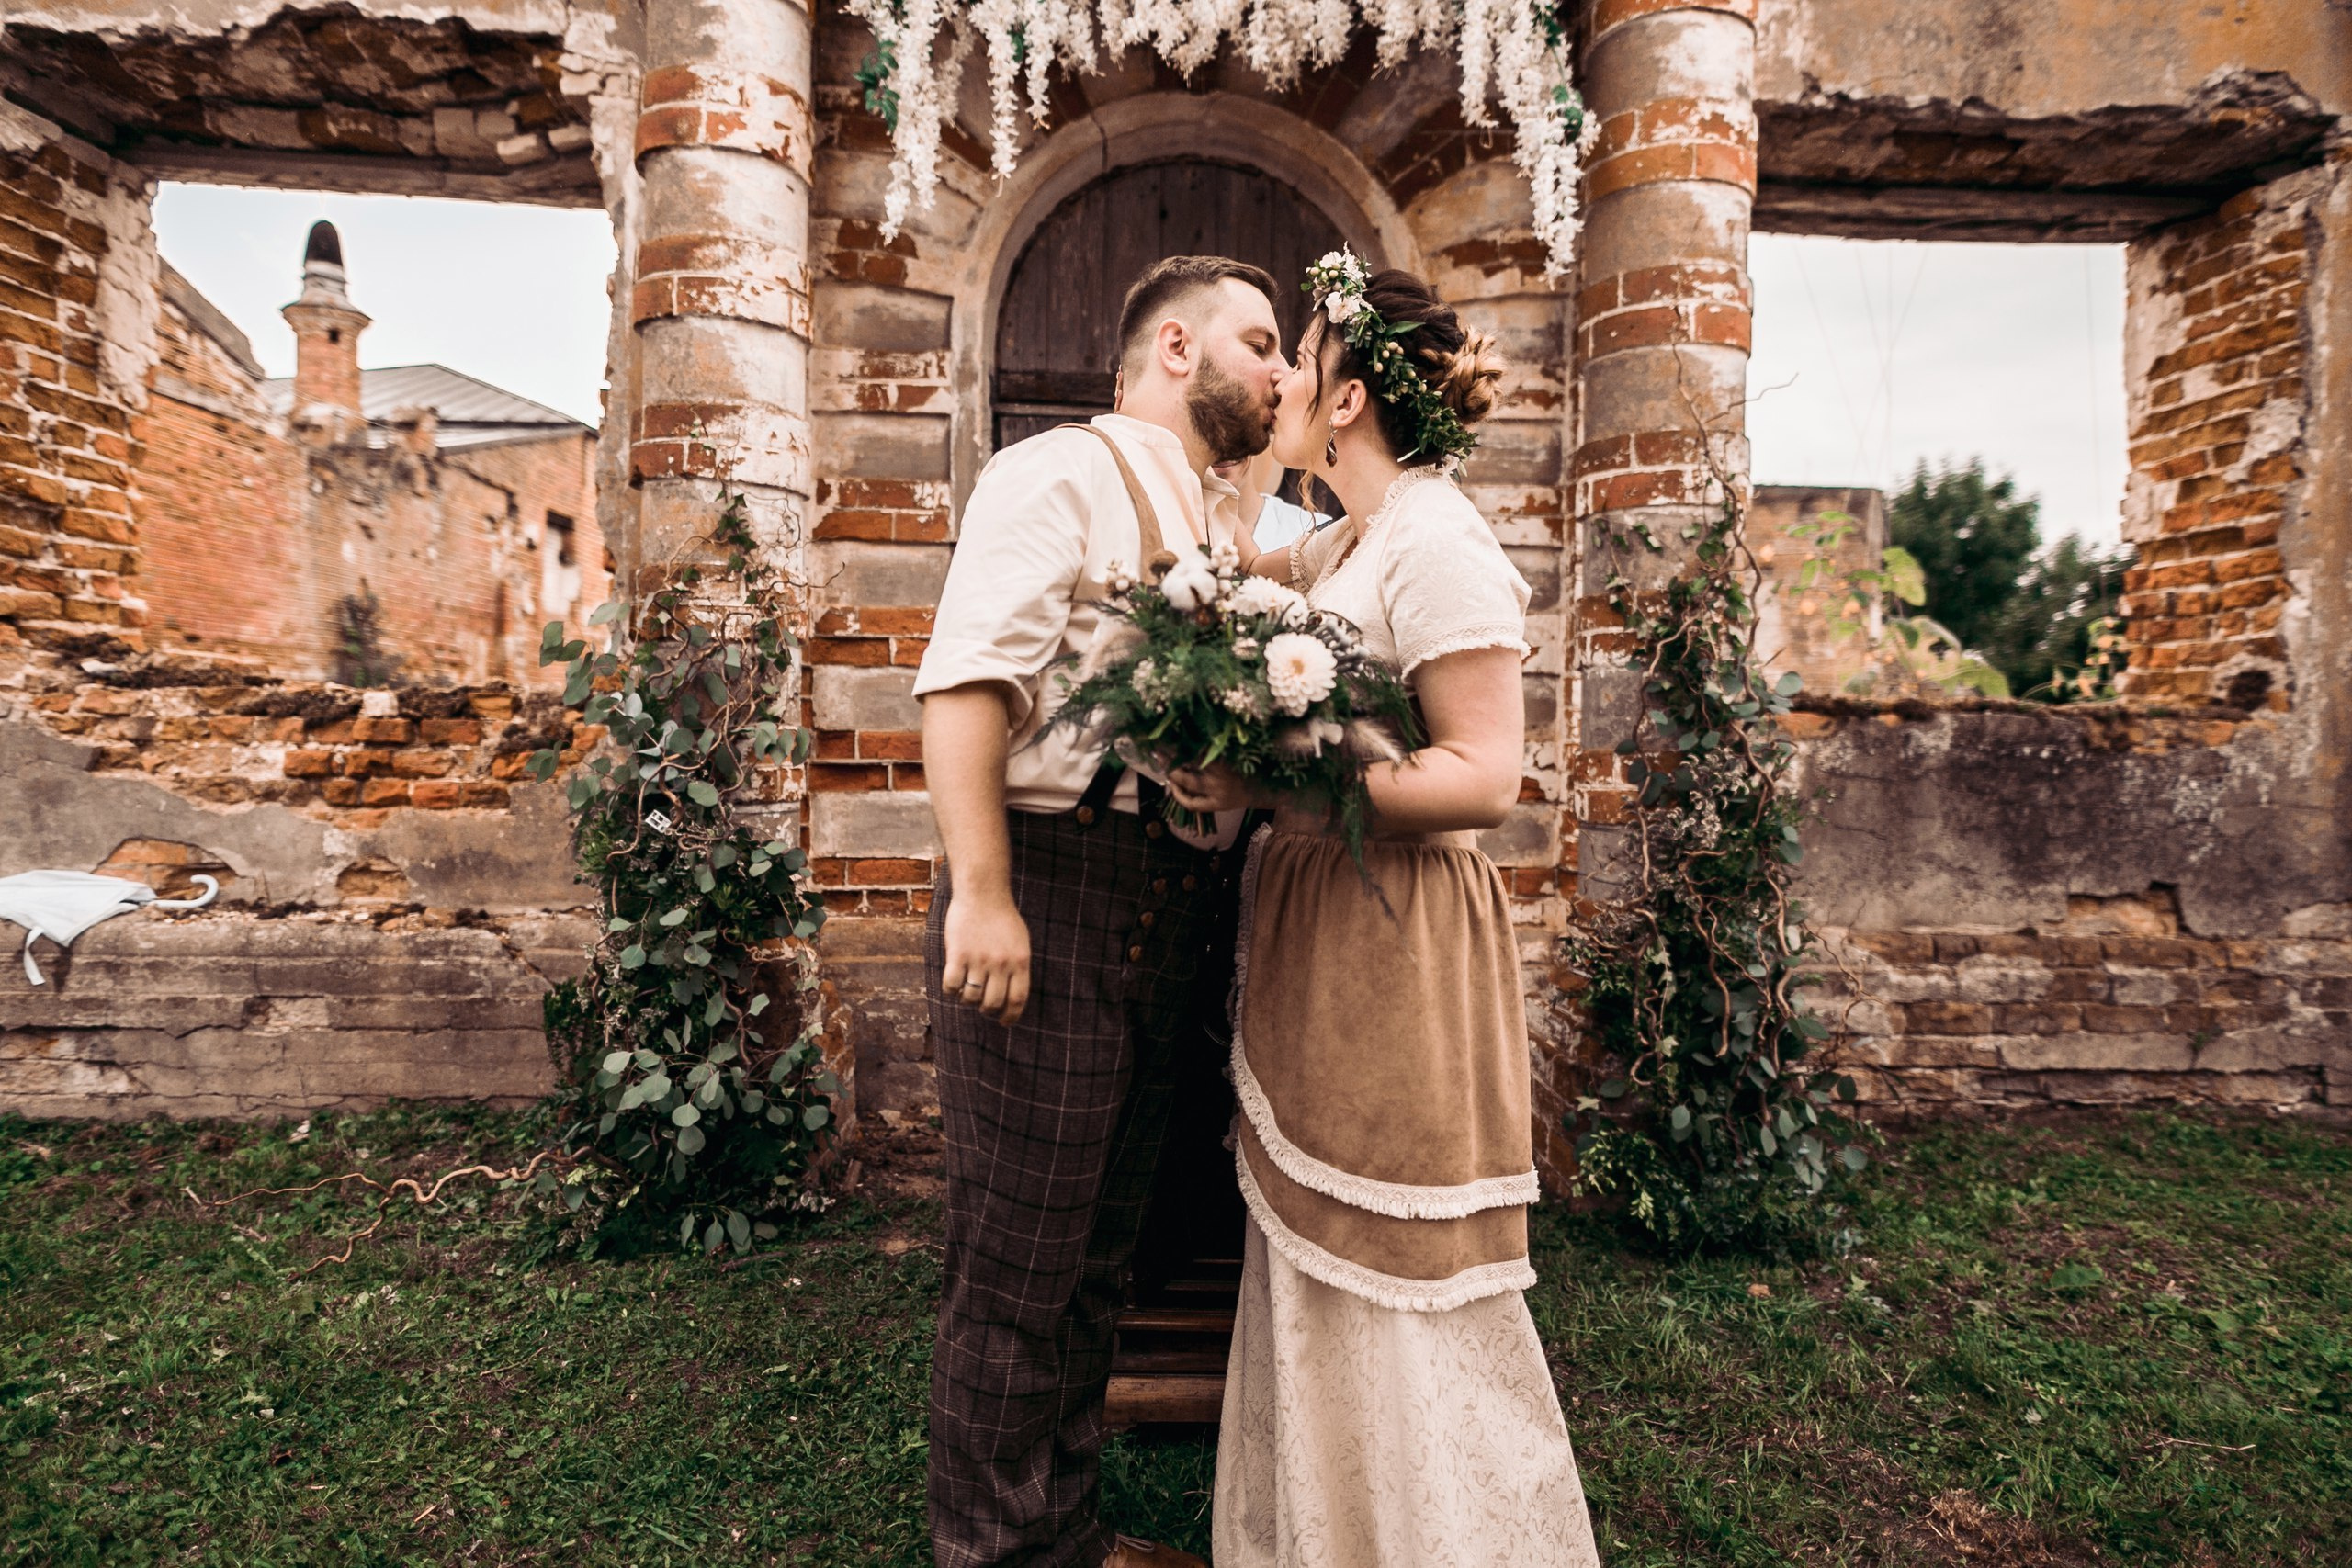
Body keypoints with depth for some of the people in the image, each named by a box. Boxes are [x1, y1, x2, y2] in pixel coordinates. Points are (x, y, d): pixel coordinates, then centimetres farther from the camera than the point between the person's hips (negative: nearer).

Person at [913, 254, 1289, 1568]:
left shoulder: (1229, 521, 22)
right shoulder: (1059, 476, -4)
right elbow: (967, 682, -16)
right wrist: (980, 893, -23)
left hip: (1179, 908, 9)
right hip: (1055, 887, -8)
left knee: (1102, 1245, 18)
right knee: (1019, 1255, 3)